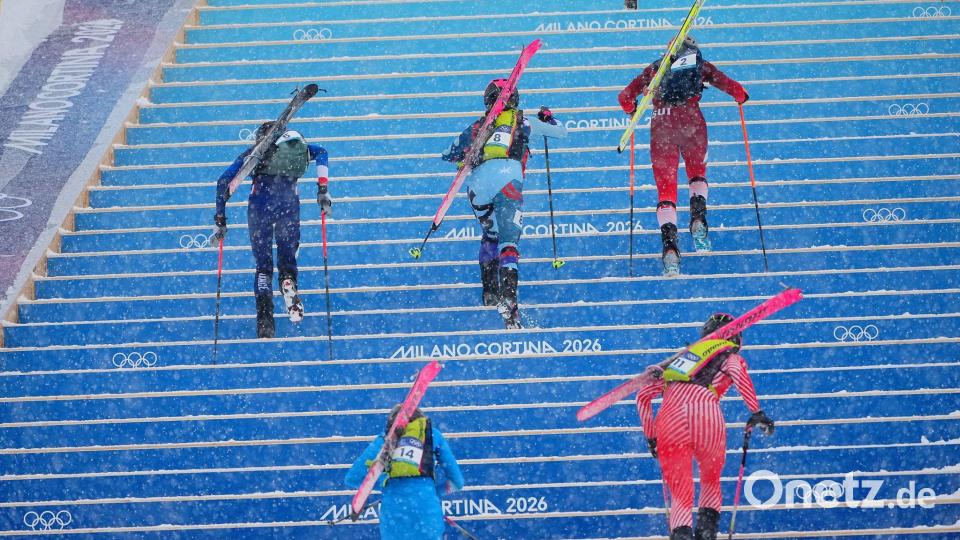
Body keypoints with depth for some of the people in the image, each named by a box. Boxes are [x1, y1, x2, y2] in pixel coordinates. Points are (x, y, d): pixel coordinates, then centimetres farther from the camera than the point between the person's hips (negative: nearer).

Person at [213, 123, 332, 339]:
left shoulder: (254, 151, 26)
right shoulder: (296, 144, 30)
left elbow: (224, 181, 17)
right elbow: (321, 153, 13)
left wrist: (220, 221, 19)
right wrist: (323, 191, 9)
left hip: (260, 203, 0)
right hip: (289, 202, 0)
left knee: (263, 264, 10)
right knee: (288, 258, 14)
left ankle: (264, 317, -9)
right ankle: (288, 281, -20)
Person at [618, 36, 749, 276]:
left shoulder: (655, 68, 25)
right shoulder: (700, 65, 21)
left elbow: (625, 97, 22)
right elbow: (734, 88, 14)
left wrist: (631, 109, 44)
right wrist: (741, 97, 37)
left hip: (661, 122, 0)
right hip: (691, 120, 0)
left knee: (666, 188, 1)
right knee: (697, 173, 24)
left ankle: (669, 244, -19)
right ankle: (698, 218, -3)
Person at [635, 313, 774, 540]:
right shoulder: (730, 358, 27)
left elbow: (643, 396, 28)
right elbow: (737, 371, 0)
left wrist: (651, 437, 32)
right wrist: (756, 412, -1)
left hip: (669, 420, 2)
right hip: (707, 415, -2)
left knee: (681, 496, 9)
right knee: (711, 481, 26)